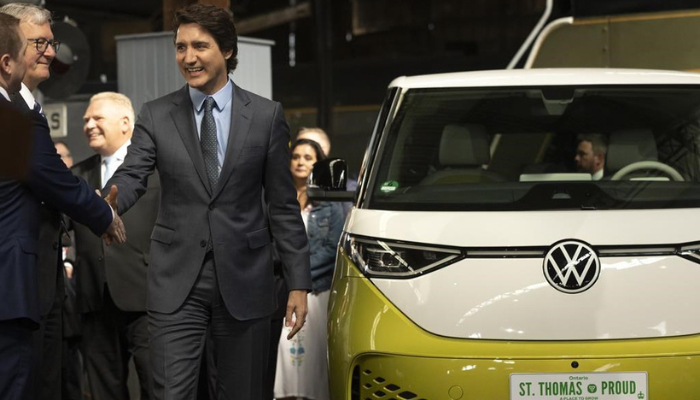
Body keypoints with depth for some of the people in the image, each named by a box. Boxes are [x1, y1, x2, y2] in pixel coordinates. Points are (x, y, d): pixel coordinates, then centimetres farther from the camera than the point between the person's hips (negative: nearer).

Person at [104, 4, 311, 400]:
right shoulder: (156, 115, 5)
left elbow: (283, 206, 3)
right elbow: (132, 175, -7)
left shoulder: (266, 116, 3)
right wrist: (106, 204, -32)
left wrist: (299, 283, 0)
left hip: (244, 279, 0)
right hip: (176, 282, 0)